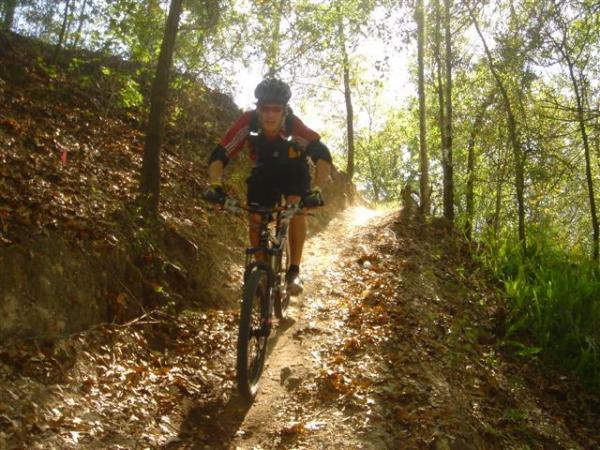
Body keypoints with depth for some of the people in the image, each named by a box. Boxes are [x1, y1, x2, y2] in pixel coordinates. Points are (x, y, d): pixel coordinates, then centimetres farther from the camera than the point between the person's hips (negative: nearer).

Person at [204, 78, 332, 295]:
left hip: (293, 171, -2)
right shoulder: (248, 122, -32)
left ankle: (294, 271, -17)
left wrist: (316, 190, -60)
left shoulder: (293, 125, -36)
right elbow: (219, 155, -34)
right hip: (263, 173, 2)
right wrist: (215, 185, -51)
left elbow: (322, 155, -45)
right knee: (255, 220, -12)